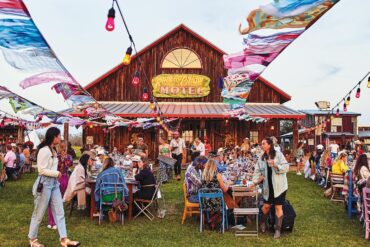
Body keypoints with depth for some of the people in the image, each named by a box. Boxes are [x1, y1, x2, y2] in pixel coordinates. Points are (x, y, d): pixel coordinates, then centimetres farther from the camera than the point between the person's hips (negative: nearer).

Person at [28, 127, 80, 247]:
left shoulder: (52, 150, 12)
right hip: (45, 184, -9)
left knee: (59, 212, 6)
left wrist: (56, 174, 2)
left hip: (54, 183, 9)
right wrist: (56, 173, -13)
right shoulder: (44, 151, -17)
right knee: (39, 213, 6)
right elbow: (41, 170, -20)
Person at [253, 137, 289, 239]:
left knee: (278, 207, 2)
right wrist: (255, 181, -1)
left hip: (279, 185, -4)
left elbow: (286, 167, -12)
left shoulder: (278, 154, -7)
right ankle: (263, 222, 36)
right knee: (266, 206, 9)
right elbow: (257, 170, 10)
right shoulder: (262, 158, 7)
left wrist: (276, 165, -27)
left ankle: (278, 229, 14)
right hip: (268, 185, 4)